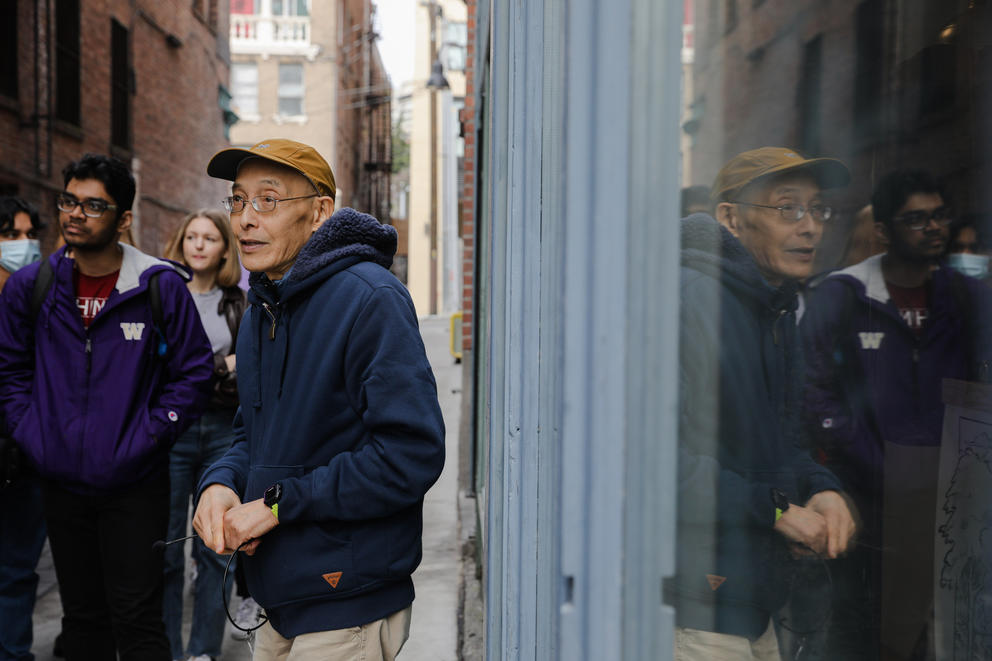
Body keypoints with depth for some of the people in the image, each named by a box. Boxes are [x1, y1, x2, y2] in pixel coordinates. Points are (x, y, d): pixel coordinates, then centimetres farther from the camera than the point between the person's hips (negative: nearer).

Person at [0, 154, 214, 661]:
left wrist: (146, 438, -11)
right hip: (61, 483, 4)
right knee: (81, 618, 17)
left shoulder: (161, 287, -9)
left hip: (136, 486, -3)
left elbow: (194, 373, -5)